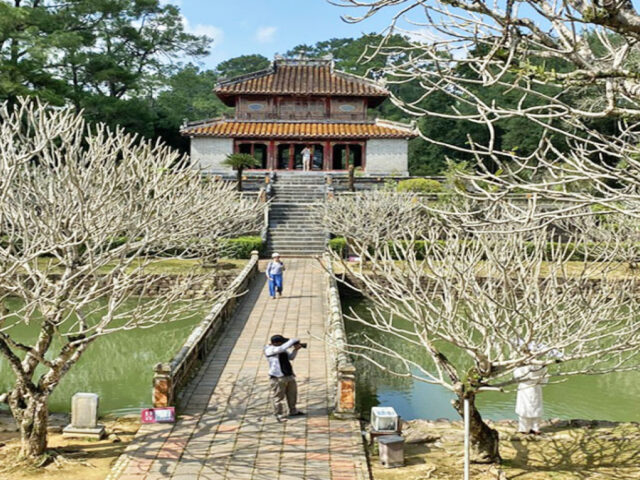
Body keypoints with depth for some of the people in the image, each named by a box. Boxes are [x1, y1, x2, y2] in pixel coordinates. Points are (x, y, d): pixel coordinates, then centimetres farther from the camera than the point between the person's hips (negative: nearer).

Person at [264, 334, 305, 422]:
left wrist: (296, 349, -1)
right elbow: (282, 348, -30)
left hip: (289, 375, 9)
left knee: (292, 394, 18)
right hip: (278, 378, -8)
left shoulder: (282, 348, 11)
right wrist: (293, 341, -21)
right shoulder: (269, 350, -14)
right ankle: (279, 415, 4)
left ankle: (293, 411, 34)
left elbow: (291, 357, 16)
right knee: (278, 396, -5)